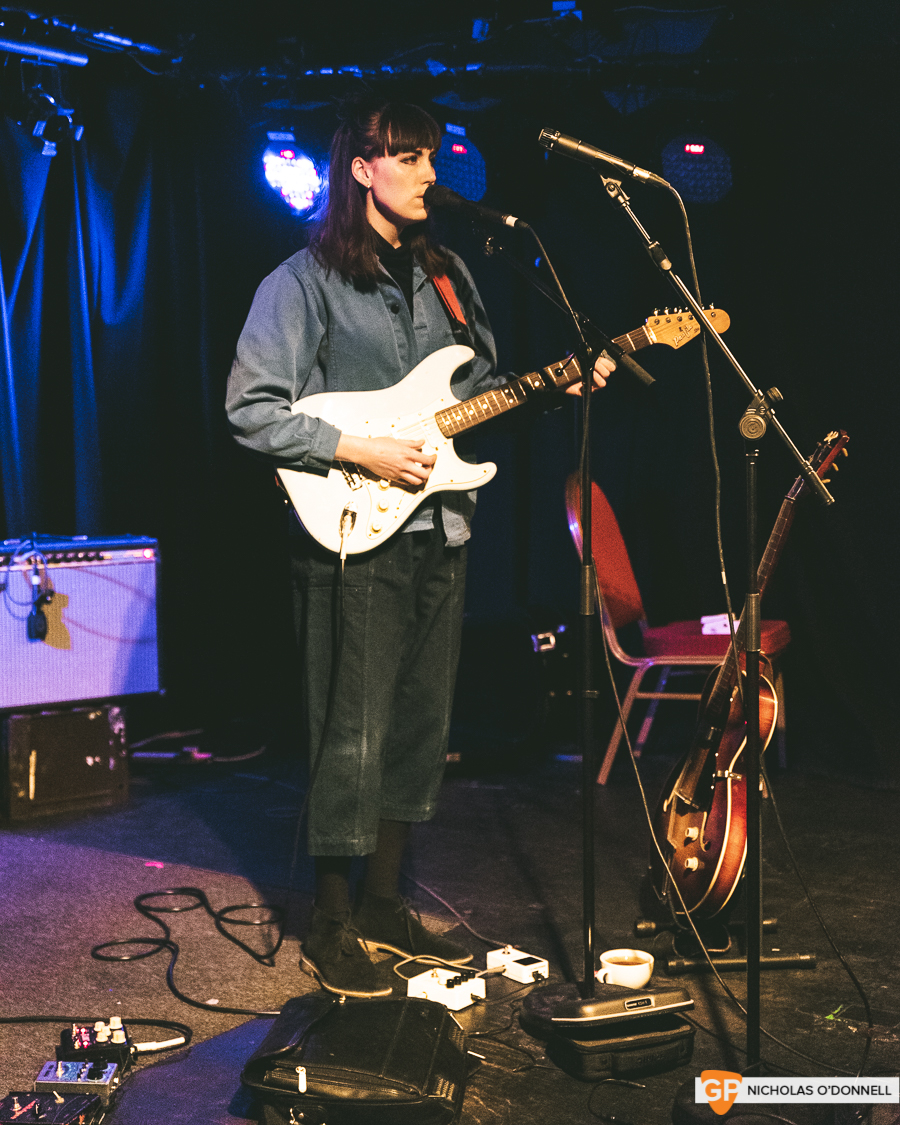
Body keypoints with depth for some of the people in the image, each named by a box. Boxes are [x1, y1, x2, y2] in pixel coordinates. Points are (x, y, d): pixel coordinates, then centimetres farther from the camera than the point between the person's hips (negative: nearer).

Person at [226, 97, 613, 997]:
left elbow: (482, 385, 21)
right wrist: (358, 451, -17)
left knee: (419, 726, 12)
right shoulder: (305, 282, -6)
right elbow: (251, 410, -10)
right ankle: (331, 929, 12)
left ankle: (384, 905, 27)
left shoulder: (447, 273, 15)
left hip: (439, 528, 7)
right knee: (352, 738, -3)